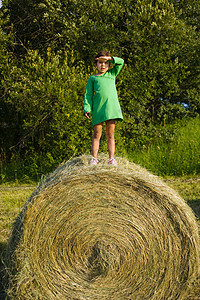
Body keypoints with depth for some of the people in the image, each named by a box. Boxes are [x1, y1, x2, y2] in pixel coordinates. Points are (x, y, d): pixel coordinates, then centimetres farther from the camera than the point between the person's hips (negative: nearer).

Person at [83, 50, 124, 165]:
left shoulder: (112, 74, 21)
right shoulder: (93, 78, 16)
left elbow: (121, 62, 16)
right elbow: (88, 94, 10)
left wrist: (109, 58, 4)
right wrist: (87, 108, -2)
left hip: (111, 107, 1)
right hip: (98, 109, -1)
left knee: (110, 135, 1)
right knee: (97, 135, -1)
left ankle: (112, 158, 1)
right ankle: (94, 158, 1)